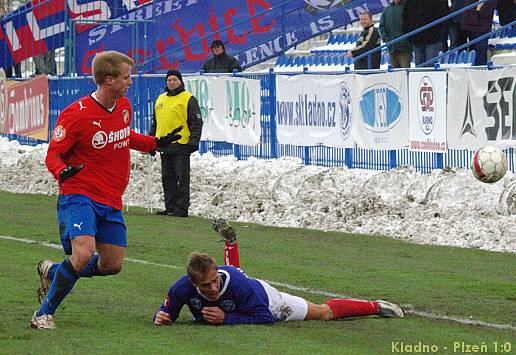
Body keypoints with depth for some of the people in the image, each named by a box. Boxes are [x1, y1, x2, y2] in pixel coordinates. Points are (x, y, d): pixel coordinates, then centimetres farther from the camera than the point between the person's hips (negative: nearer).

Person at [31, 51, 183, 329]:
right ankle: (44, 313, -11)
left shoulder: (124, 107, 6)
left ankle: (53, 272, 32)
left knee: (112, 265, 8)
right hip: (79, 195, -7)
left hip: (111, 201, 8)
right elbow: (53, 154, -11)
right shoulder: (76, 115, -16)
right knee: (84, 254, -27)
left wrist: (155, 143, 17)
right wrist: (62, 171, -33)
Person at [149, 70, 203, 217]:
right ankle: (170, 207, 13)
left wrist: (193, 141, -14)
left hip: (181, 145, -7)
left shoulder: (188, 99, -2)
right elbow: (155, 122, 25)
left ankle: (181, 208, -4)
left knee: (182, 178, -4)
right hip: (164, 146, 7)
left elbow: (196, 122, -6)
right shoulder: (160, 99, 18)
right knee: (167, 178, 8)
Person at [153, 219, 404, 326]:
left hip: (266, 299, -5)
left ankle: (376, 307, 26)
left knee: (325, 313, 6)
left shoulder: (238, 285, -47)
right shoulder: (183, 288, -37)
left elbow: (265, 318, -40)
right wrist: (161, 317, -40)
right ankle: (230, 242, 70)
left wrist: (226, 318, -44)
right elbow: (168, 310, -17)